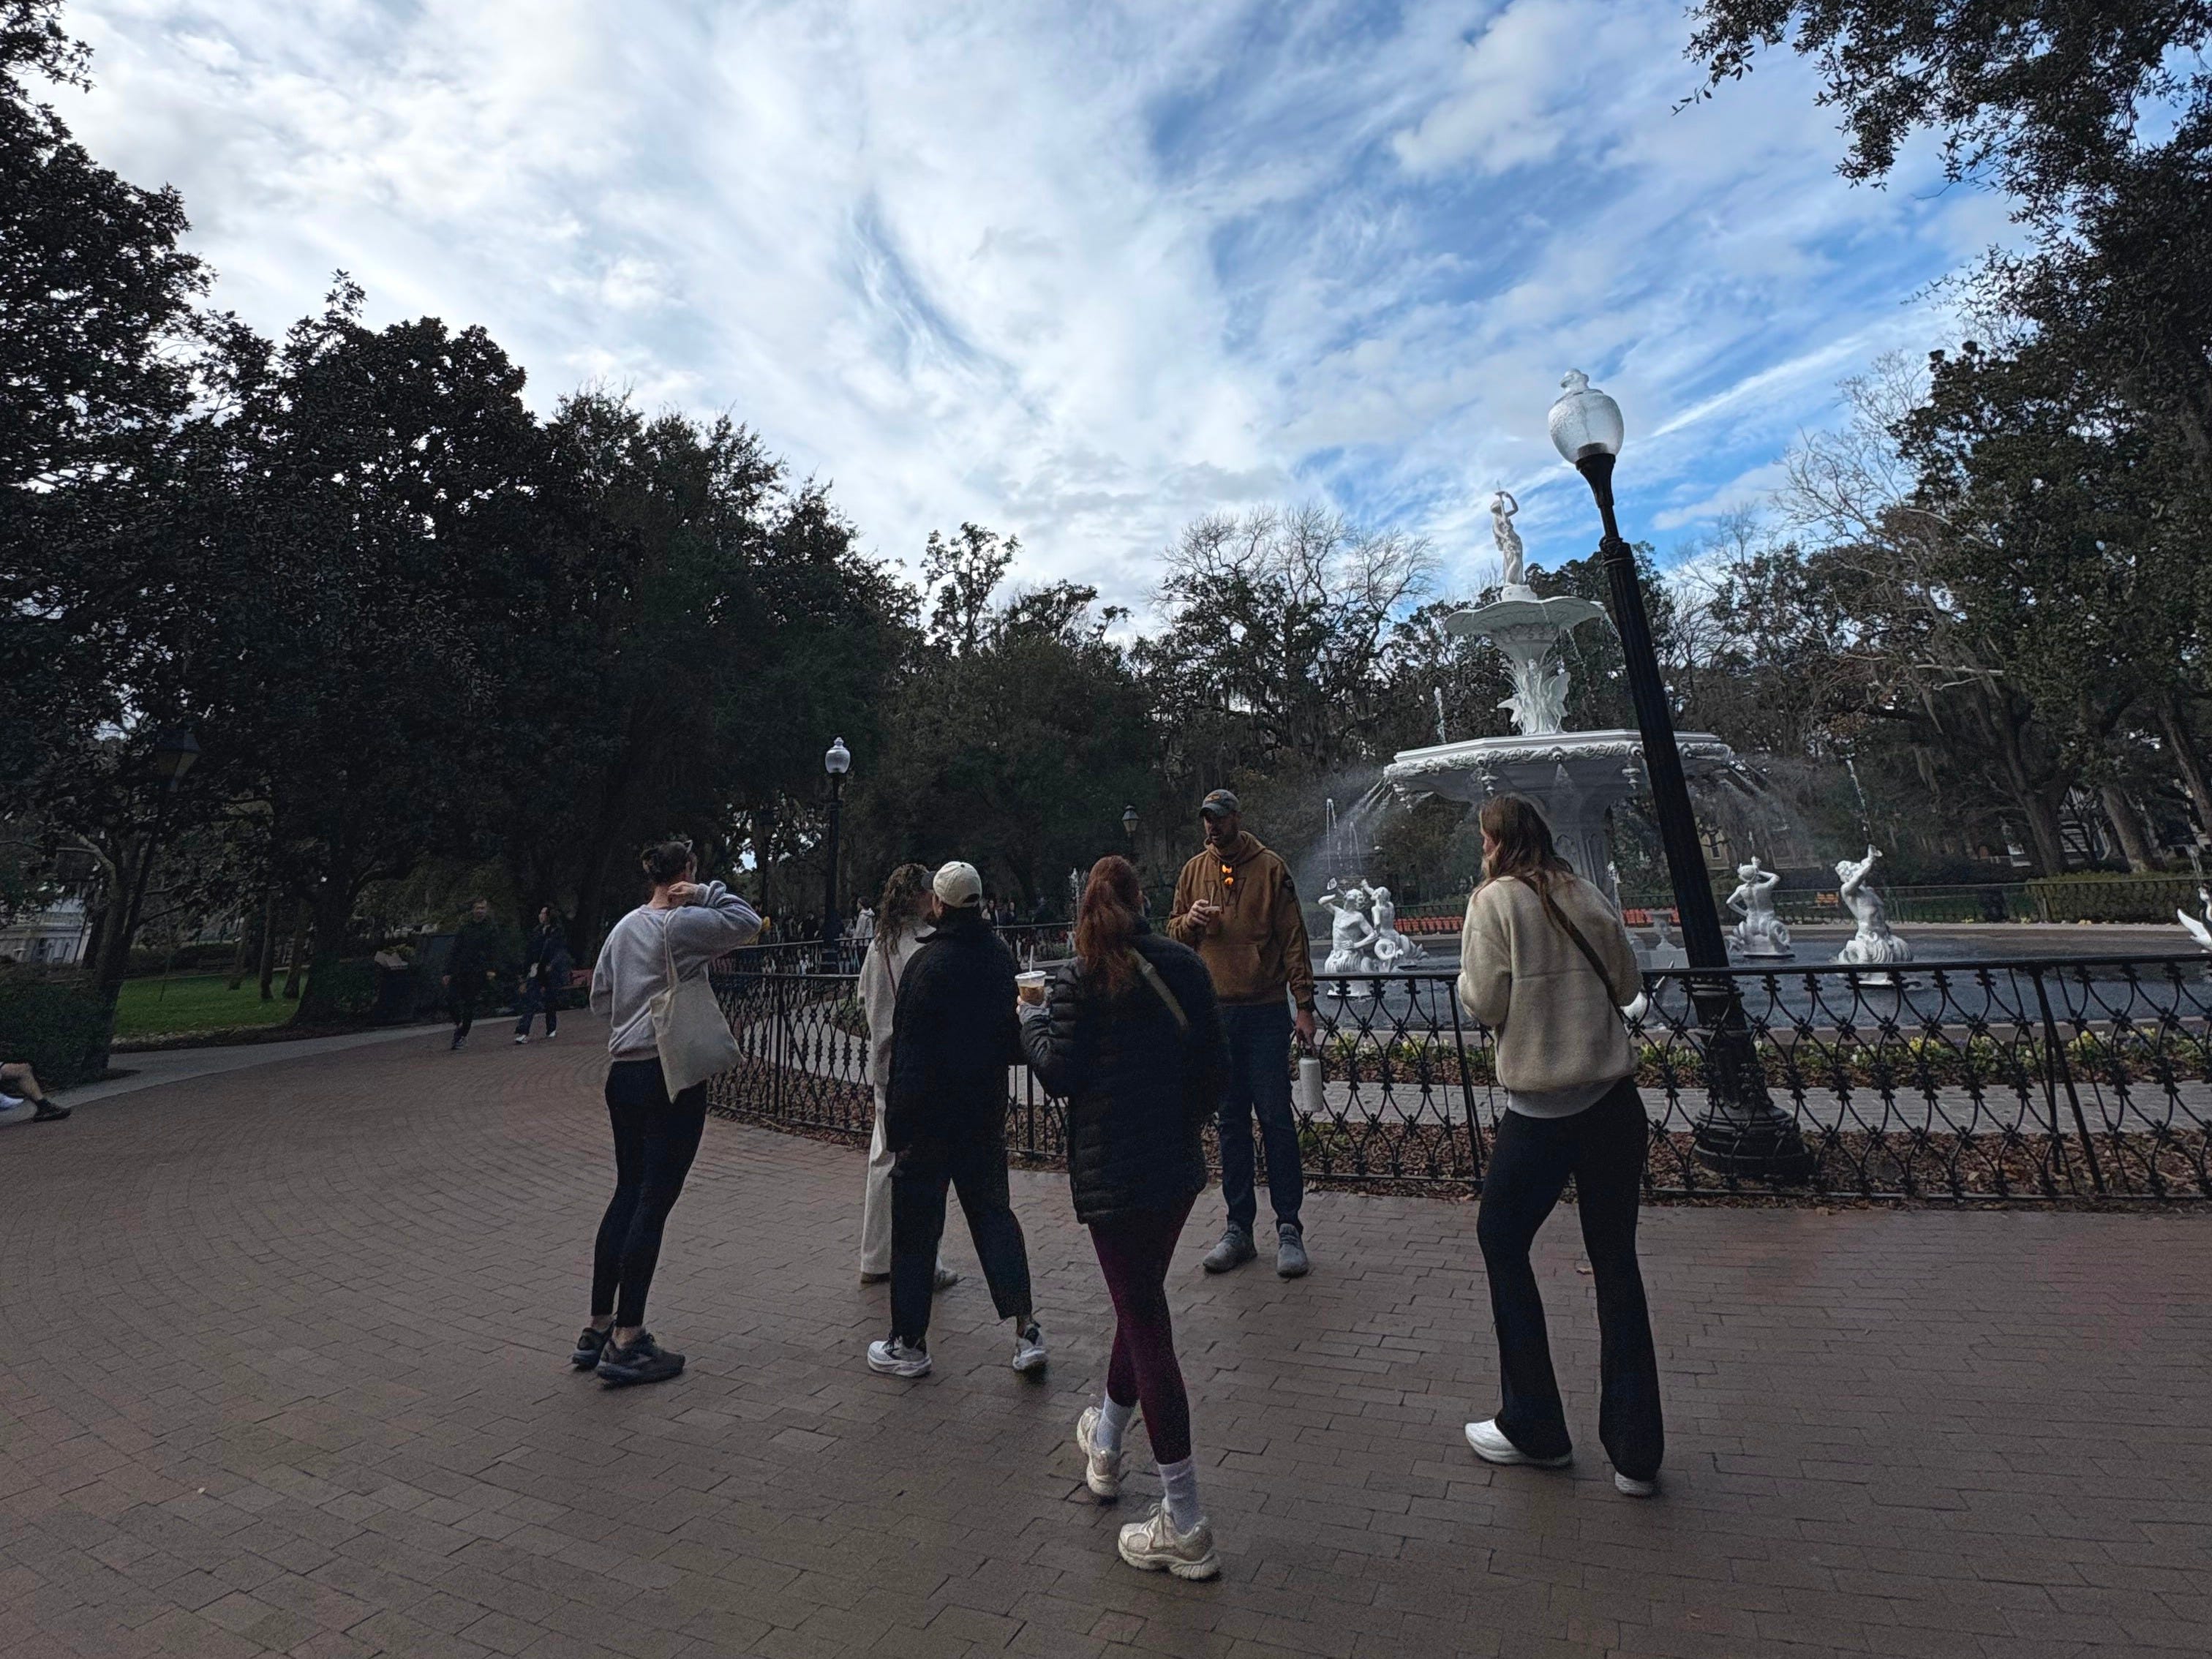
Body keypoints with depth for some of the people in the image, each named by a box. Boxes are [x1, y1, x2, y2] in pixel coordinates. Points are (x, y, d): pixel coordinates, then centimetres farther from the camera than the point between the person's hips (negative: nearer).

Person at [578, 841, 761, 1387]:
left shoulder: (624, 926, 11)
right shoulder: (683, 924, -13)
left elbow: (599, 996, 17)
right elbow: (748, 921, -10)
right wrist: (708, 892, -4)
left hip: (623, 1072, 8)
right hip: (672, 1075, -8)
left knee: (627, 1194, 17)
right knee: (655, 1202, -1)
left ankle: (597, 1330, 26)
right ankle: (625, 1343, 5)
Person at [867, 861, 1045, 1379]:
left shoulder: (929, 962, -16)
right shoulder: (1001, 957, 3)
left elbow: (909, 1051, -16)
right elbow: (1017, 1038, 12)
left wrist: (898, 1122, -11)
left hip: (932, 1115, -6)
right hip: (987, 1109, 6)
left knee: (915, 1228, 8)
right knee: (993, 1211, 15)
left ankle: (910, 1344, 21)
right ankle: (1026, 1331, 12)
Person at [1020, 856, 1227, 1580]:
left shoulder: (1078, 979, -11)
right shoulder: (1184, 964, 1)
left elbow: (1058, 1074, -12)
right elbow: (1215, 1062, 5)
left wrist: (1032, 1016, 4)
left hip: (1111, 1173, -6)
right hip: (1178, 1164, 6)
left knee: (1145, 1324, 2)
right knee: (1142, 1302, 22)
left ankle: (1186, 1527, 11)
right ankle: (1105, 1446, 45)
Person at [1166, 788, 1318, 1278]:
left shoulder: (1270, 868, 0)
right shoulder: (1194, 871, 10)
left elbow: (1294, 940, -2)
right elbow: (1173, 933, 16)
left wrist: (1304, 1006, -8)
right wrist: (1189, 921, -7)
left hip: (1265, 1013, -3)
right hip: (1214, 1013, 3)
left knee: (1276, 1118, 1)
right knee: (1231, 1122, 10)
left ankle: (1289, 1228, 13)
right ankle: (1239, 1228, 20)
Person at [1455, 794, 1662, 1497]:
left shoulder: (1495, 901, -9)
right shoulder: (1589, 897, 5)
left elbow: (1484, 1002, -11)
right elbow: (1628, 984, 12)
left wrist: (1470, 974, 8)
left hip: (1540, 1110, -5)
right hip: (1614, 1102, 5)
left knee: (1502, 1242, 13)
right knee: (1616, 1264, 13)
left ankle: (1535, 1427, 24)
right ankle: (1635, 1452, 21)